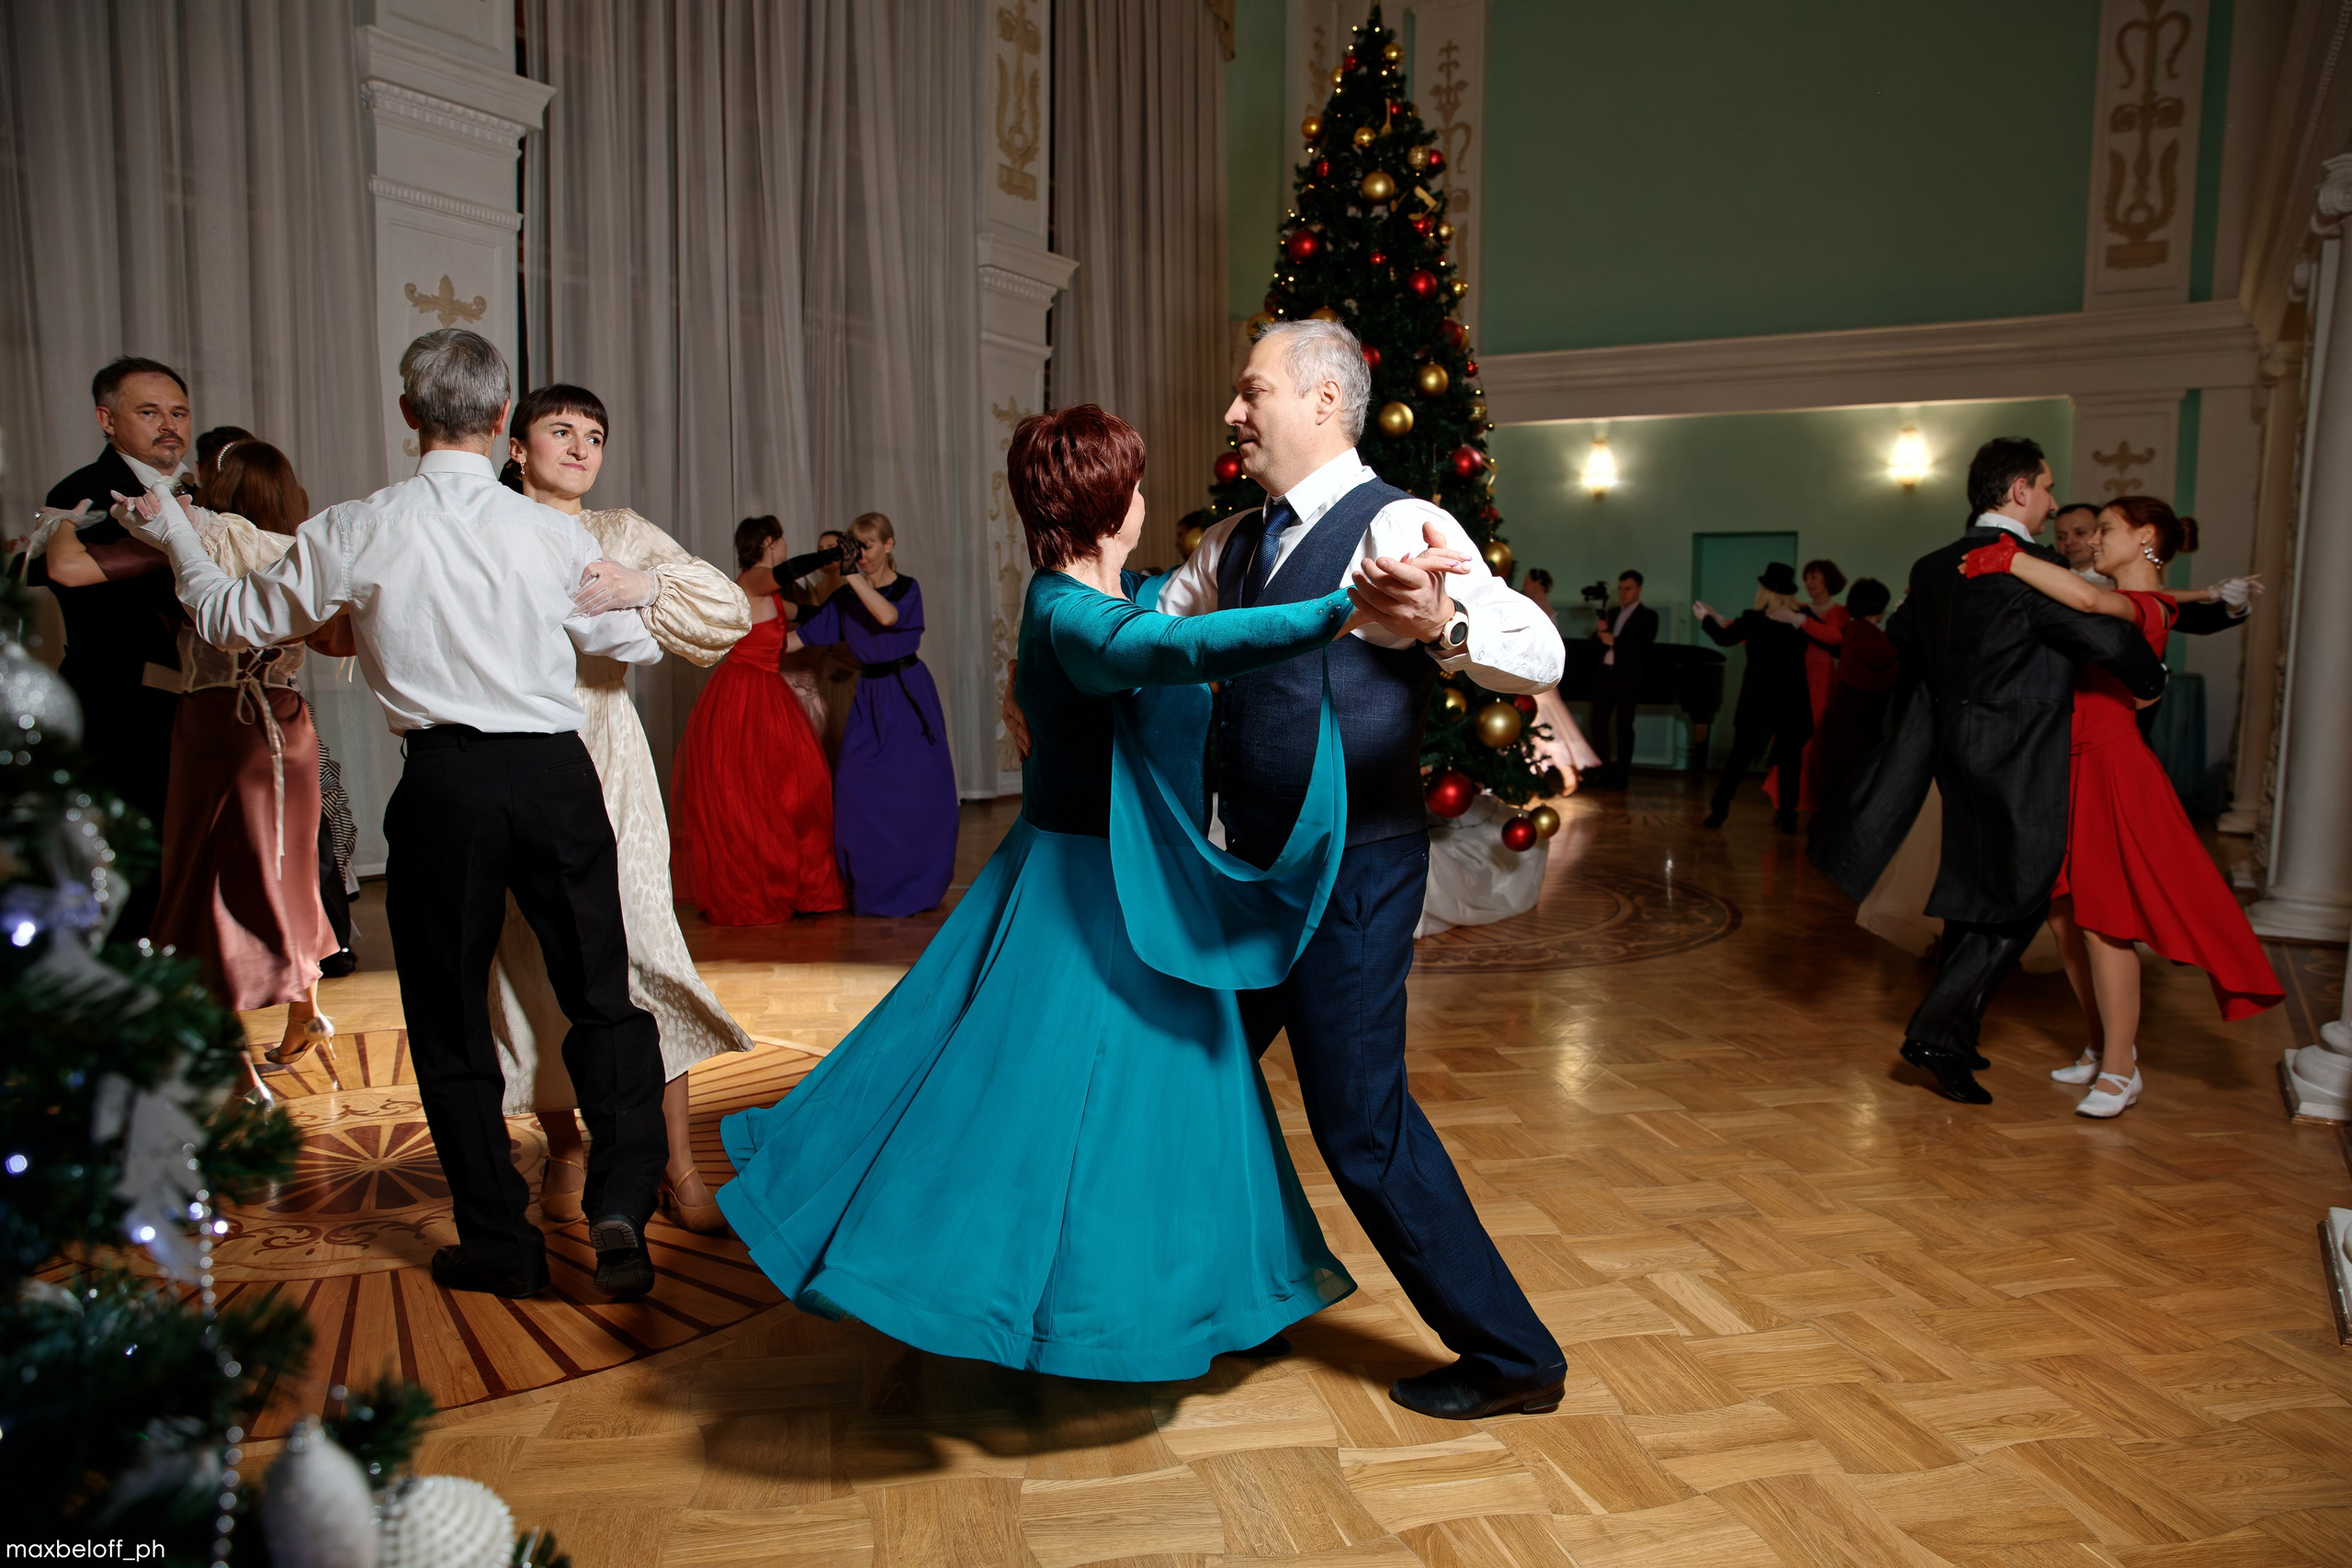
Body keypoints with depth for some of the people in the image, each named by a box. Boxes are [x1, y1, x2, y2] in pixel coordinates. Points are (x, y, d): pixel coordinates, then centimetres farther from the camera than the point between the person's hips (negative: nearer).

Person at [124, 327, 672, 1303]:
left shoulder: (357, 533, -2)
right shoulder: (550, 533, 0)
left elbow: (236, 620, 12)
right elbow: (637, 644, 12)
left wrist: (176, 539, 30)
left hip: (445, 782, 0)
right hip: (556, 774, 1)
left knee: (450, 1017, 11)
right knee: (604, 997, 10)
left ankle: (499, 1241, 19)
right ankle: (620, 1205, 0)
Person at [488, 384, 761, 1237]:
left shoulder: (621, 534, 11)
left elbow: (731, 612, 0)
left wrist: (641, 586, -15)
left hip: (602, 762, 0)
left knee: (640, 943, -8)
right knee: (534, 958, 3)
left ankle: (677, 1168, 0)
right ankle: (564, 1153, 22)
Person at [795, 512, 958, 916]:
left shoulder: (906, 588, -2)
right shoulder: (847, 598, 8)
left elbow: (887, 616, -23)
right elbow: (804, 635, 5)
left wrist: (852, 576, -25)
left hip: (908, 694, -3)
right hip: (870, 698, 3)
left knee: (915, 788, -2)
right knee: (857, 788, -6)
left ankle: (916, 885, 14)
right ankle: (873, 885, 7)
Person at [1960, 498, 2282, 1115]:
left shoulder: (2145, 608, -12)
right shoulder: (2112, 604, 17)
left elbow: (2086, 598, -32)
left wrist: (2006, 558, -26)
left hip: (2109, 767, -9)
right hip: (2071, 764, 9)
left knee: (2102, 920, -5)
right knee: (2064, 917, 12)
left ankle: (2120, 1071, 5)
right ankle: (2103, 1046, 26)